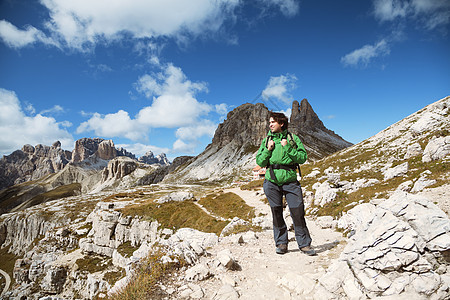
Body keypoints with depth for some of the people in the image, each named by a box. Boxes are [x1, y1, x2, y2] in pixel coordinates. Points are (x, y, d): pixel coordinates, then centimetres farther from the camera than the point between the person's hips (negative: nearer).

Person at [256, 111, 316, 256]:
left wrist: (288, 148, -11)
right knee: (276, 213, 6)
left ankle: (304, 243, 11)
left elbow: (303, 157, -2)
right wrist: (268, 150, -5)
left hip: (290, 180, -1)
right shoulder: (266, 140, 11)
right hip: (271, 181, 2)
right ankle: (281, 243, 20)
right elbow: (260, 162, 9)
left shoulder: (293, 138, 6)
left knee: (298, 212, -4)